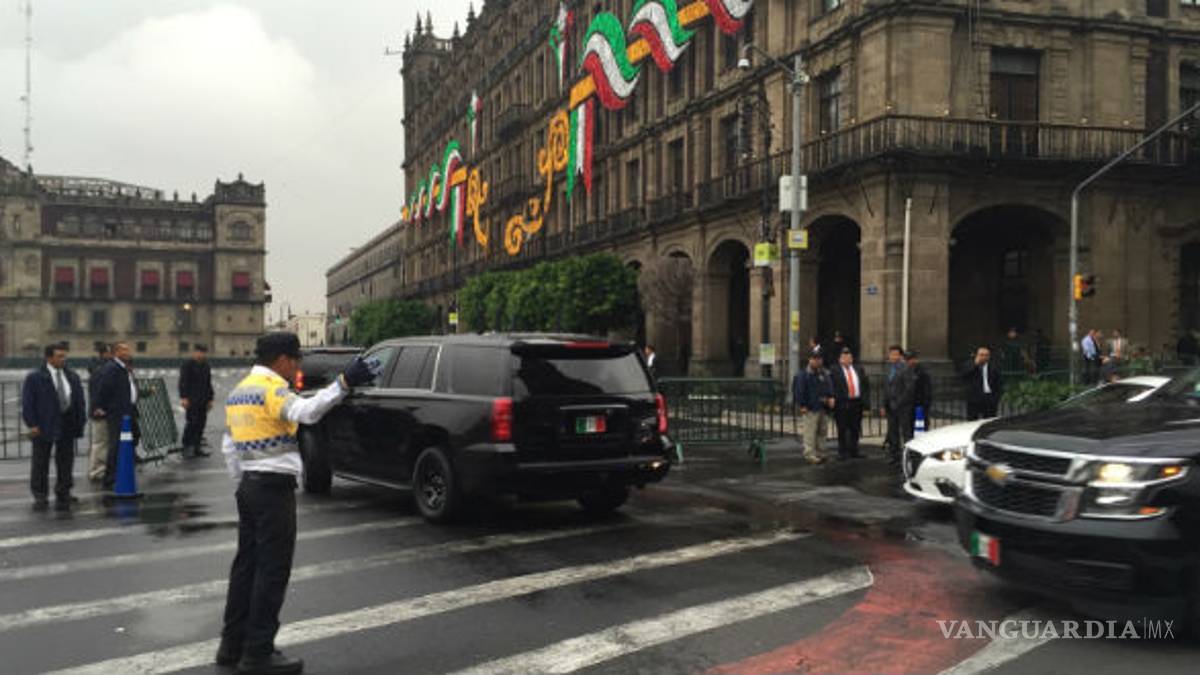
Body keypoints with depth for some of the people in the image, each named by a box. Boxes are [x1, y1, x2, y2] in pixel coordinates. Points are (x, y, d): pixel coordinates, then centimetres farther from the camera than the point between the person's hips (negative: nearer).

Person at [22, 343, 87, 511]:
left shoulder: (72, 377, 10)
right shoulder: (34, 377, -4)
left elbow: (80, 401, 13)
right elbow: (27, 402, -7)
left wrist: (81, 421, 4)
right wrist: (32, 424, -14)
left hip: (67, 426, 4)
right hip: (44, 426, -4)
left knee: (65, 461, 6)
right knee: (41, 462, 5)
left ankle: (63, 496, 16)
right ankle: (40, 497, 15)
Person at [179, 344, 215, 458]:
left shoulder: (206, 366, 18)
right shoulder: (187, 365, -4)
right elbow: (183, 382, -11)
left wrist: (210, 399, 18)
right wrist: (183, 397, -19)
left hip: (203, 400, 7)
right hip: (191, 400, -7)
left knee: (201, 423, 5)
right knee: (192, 422, -12)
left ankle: (196, 447, 12)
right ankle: (187, 447, -6)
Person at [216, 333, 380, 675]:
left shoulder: (238, 391, 15)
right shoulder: (272, 387, -14)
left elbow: (228, 445, 19)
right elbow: (306, 411, -35)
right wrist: (344, 383, -43)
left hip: (249, 486, 9)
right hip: (274, 488, -9)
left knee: (246, 565, 16)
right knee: (272, 570, -3)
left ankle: (232, 644, 24)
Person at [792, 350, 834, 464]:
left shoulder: (825, 374, 13)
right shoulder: (803, 375, -8)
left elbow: (829, 387, 22)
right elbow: (799, 391, -11)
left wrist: (830, 398, 5)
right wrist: (802, 405, -15)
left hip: (823, 408, 7)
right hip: (810, 409, -7)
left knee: (823, 430, 12)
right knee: (810, 432, -7)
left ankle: (817, 451, 24)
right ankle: (809, 454, -2)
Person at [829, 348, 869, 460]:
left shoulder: (858, 370, 12)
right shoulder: (835, 371, -3)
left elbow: (866, 385, 15)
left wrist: (865, 398, 4)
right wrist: (835, 398, -19)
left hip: (856, 403, 5)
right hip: (842, 404, -4)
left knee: (855, 429, 10)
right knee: (842, 430, 1)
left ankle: (853, 451, 20)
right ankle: (842, 452, 8)